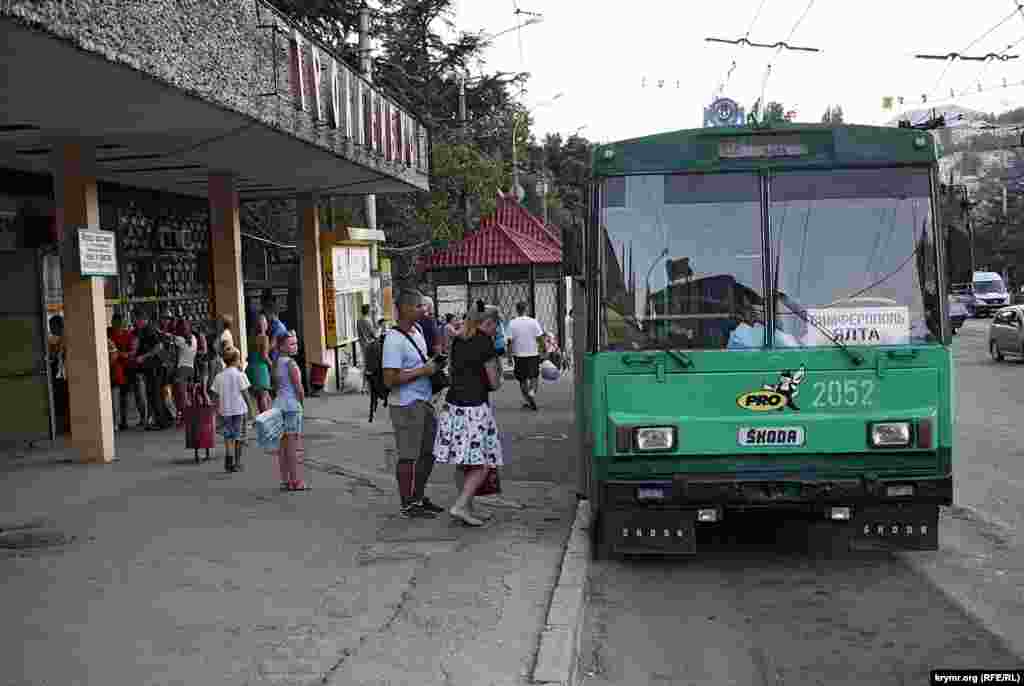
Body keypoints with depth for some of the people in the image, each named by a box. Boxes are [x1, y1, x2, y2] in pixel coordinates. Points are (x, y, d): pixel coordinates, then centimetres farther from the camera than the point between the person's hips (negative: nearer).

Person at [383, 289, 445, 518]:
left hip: (424, 403, 9)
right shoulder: (394, 340, -19)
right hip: (406, 406, -9)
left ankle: (418, 498, 29)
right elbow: (390, 379, -23)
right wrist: (422, 371, -19)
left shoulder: (418, 330, 9)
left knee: (428, 452, 16)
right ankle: (407, 505, 10)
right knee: (409, 456, -1)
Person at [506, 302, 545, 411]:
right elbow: (540, 338, -5)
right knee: (534, 376, 14)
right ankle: (532, 392, -10)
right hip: (533, 353, 0)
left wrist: (510, 352, 3)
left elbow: (509, 340, -7)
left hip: (519, 354, 0)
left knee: (522, 378, 12)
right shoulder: (533, 322, -4)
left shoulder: (512, 323, -5)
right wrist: (542, 349, 4)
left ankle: (526, 400, 11)